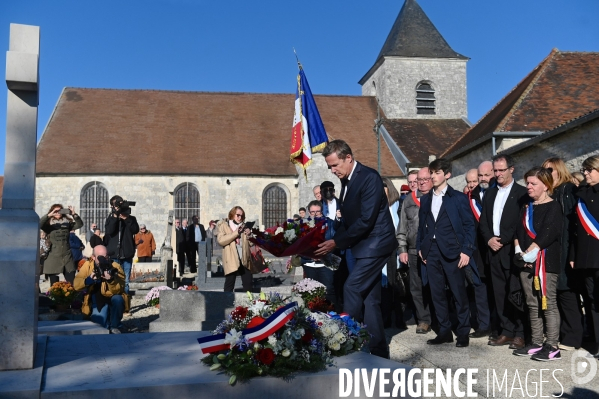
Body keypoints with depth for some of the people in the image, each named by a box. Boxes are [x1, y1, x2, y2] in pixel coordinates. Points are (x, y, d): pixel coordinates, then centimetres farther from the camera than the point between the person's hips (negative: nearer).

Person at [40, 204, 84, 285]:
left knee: (72, 284, 0)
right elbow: (39, 224, -15)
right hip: (53, 258, -2)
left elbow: (79, 224, -1)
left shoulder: (67, 222, 10)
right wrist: (49, 215, -26)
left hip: (67, 256, 2)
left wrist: (74, 214, -16)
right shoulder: (49, 223, 3)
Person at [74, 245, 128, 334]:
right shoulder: (88, 266, -5)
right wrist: (88, 280, -30)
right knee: (100, 321, -22)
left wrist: (111, 280, -40)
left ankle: (115, 326, -11)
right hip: (97, 302, 2)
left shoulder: (115, 267, -13)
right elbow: (76, 285, -11)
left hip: (113, 299, -2)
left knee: (117, 299, -34)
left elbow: (117, 291, -21)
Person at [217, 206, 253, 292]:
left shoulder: (243, 226, 18)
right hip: (231, 260, -5)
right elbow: (220, 240, -14)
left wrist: (249, 235, -2)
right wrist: (236, 233, -16)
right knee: (229, 284, -1)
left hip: (244, 259, 5)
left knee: (248, 283, 8)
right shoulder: (224, 225, 3)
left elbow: (250, 242, 19)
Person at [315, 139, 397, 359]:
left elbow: (366, 220, -23)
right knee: (369, 298, 9)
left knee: (352, 288, -15)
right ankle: (379, 351, 16)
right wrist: (333, 241, 0)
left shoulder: (369, 177, -16)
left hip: (375, 242, -9)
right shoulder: (346, 181, 11)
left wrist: (336, 242, -20)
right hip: (364, 244, 9)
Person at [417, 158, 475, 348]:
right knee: (437, 294, 8)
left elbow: (469, 225, -3)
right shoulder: (425, 199, 14)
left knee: (459, 293, 2)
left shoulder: (459, 198, 0)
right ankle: (444, 332, 18)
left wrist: (466, 251, -10)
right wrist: (420, 247, 7)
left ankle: (463, 333, 13)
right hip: (431, 252, 5)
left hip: (452, 252, -4)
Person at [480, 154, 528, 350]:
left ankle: (520, 334, 5)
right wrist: (489, 239, -2)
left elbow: (522, 222, -9)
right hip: (494, 250, 6)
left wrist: (502, 239, -12)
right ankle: (506, 332, 16)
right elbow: (483, 222, 15)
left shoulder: (521, 193, -2)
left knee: (515, 294, -5)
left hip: (512, 250, -6)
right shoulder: (489, 193, 17)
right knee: (500, 294, 8)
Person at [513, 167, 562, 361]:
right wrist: (519, 251, -2)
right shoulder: (526, 208, 17)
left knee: (548, 304, -5)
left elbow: (547, 233, -16)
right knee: (532, 305, 9)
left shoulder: (553, 207, -5)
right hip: (526, 263, 7)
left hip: (546, 262, -7)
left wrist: (530, 253, -17)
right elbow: (519, 232, 14)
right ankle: (536, 343, 17)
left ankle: (552, 346, 1)